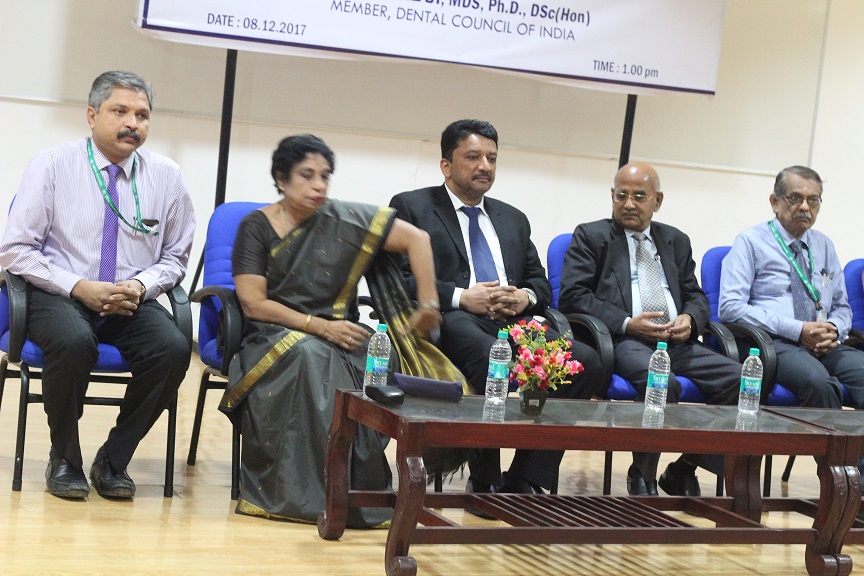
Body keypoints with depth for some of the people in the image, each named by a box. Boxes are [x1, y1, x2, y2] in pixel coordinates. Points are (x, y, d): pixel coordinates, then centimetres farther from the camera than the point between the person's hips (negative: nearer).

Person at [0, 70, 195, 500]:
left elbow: (175, 256, 14)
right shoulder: (51, 165, -4)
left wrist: (141, 286, -8)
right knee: (74, 342, -37)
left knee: (173, 348, -28)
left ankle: (113, 460, -9)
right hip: (59, 295, -3)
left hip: (131, 301, 3)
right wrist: (79, 287, -15)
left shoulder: (166, 176, 4)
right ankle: (64, 458, -11)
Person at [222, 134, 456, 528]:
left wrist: (428, 306, -6)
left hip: (336, 337, 2)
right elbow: (252, 302, -8)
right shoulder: (256, 227, 0)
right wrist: (320, 326, -16)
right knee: (306, 357, -35)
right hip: (275, 338, -2)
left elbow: (416, 239, 2)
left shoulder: (345, 221, 3)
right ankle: (297, 491, -32)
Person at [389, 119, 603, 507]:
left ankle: (527, 481, -19)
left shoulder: (513, 220, 29)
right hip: (453, 321, -5)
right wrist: (462, 297, -13)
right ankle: (485, 482, -22)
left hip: (513, 322, 5)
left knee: (585, 360, -23)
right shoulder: (411, 207, 12)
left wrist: (526, 297, 0)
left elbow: (541, 283, 25)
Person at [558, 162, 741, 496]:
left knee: (739, 379, -20)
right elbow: (572, 296, -2)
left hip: (677, 342, 5)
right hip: (623, 342, -5)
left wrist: (690, 319, -3)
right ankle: (642, 476, -12)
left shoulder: (676, 241, 25)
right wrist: (626, 323, -13)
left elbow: (696, 296, 23)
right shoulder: (591, 236, 10)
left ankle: (684, 469, -3)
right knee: (663, 382, -36)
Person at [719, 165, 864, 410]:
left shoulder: (824, 245, 23)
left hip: (825, 346, 5)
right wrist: (797, 330, -12)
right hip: (774, 343, -5)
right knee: (818, 382, -37)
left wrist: (834, 330, -1)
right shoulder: (750, 242, 6)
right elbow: (730, 307, -6)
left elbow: (842, 307, 26)